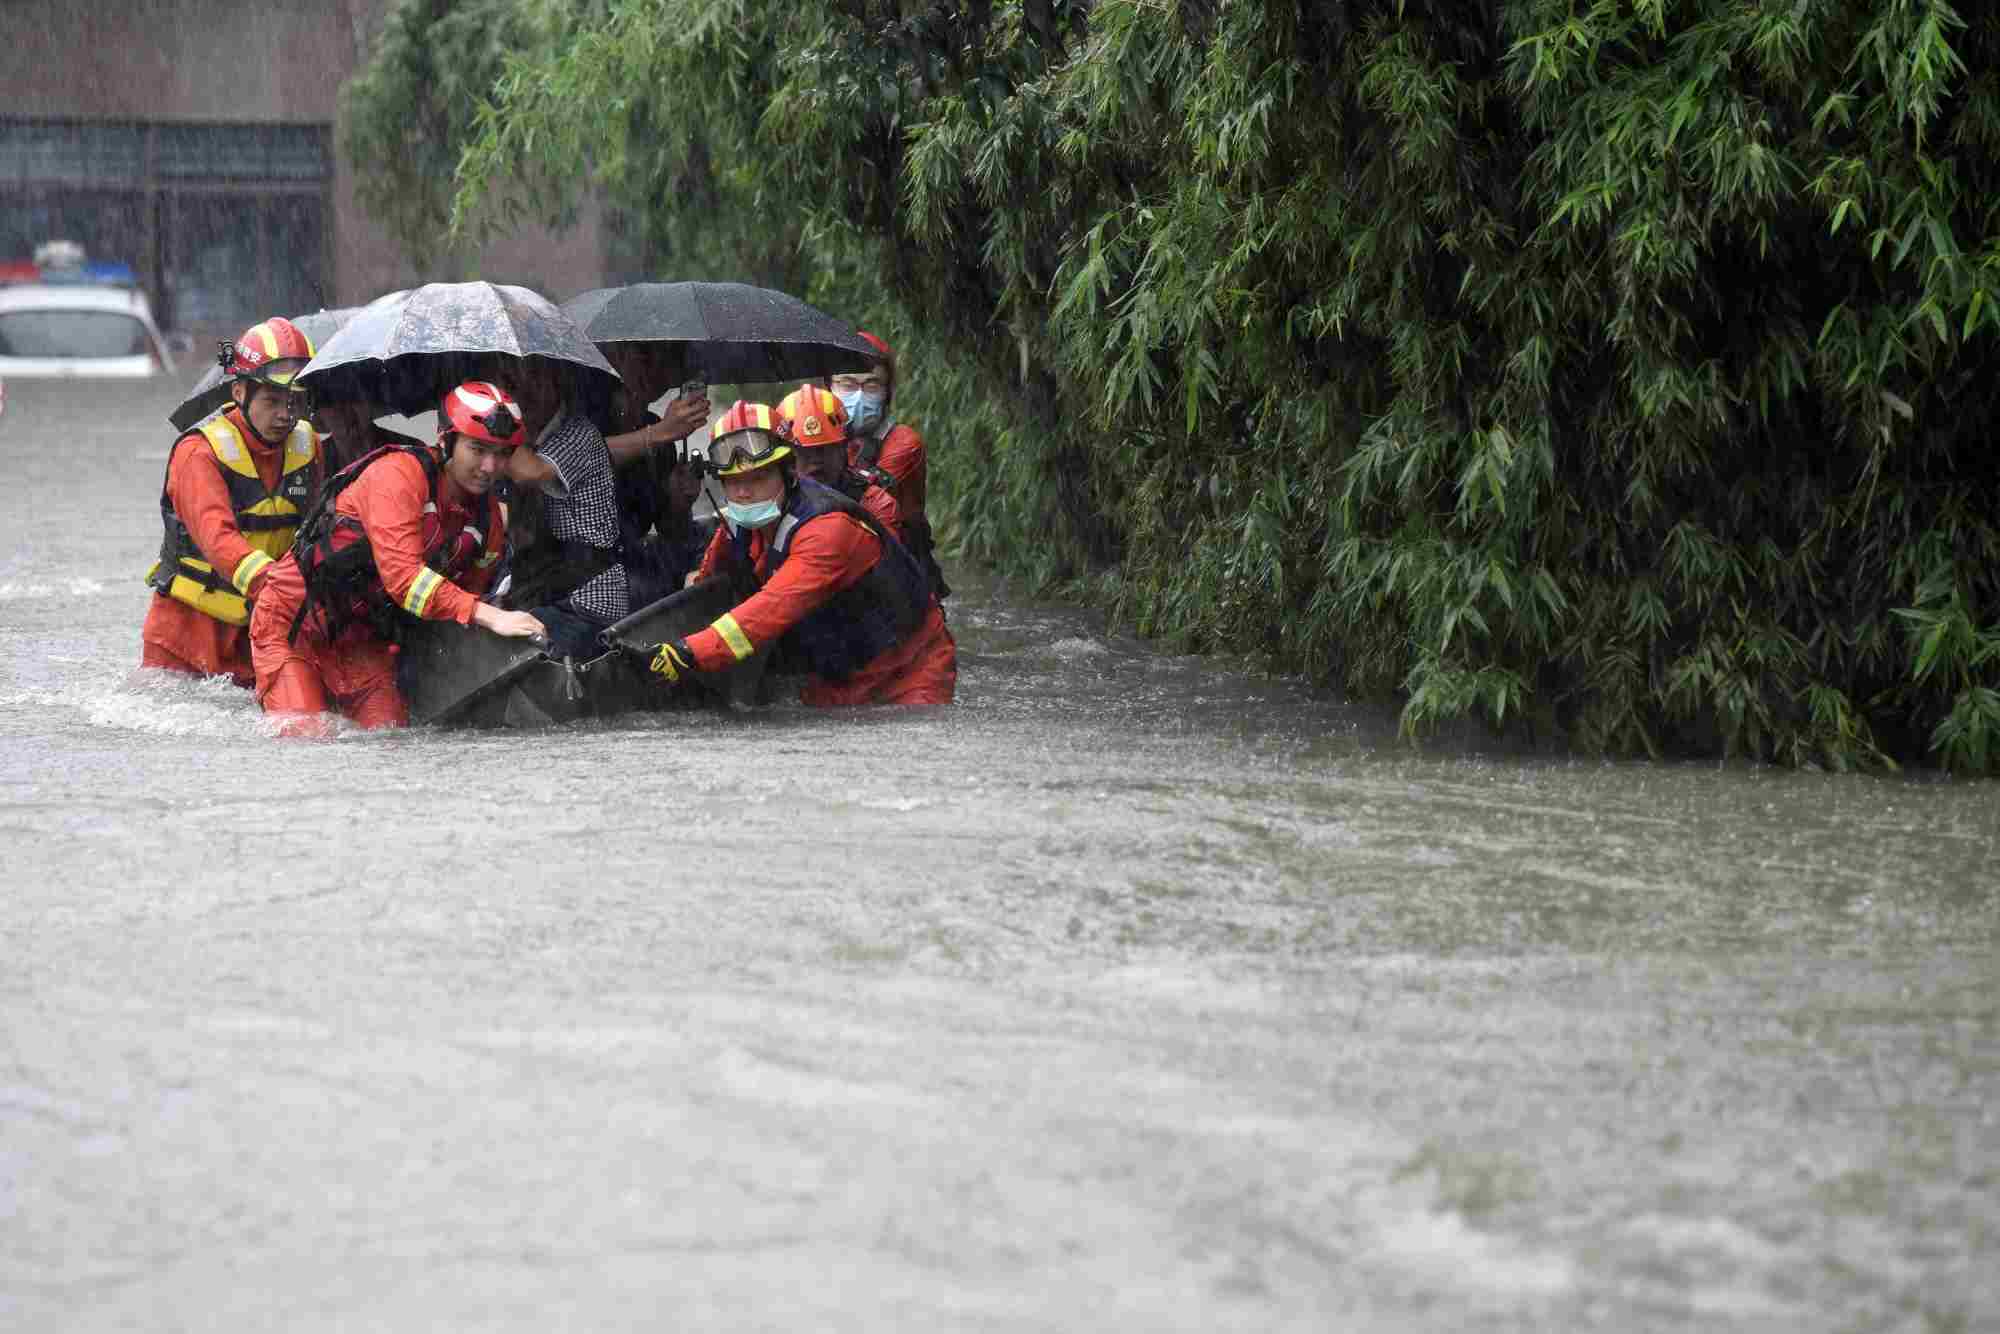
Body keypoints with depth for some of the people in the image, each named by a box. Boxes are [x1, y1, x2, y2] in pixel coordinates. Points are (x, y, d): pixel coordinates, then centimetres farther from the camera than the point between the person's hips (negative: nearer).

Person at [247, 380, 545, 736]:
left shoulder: (489, 518, 0)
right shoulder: (399, 473, -24)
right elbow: (402, 575, -33)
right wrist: (490, 616, -37)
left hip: (364, 640, 7)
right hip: (294, 623, -6)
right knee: (303, 738, -16)